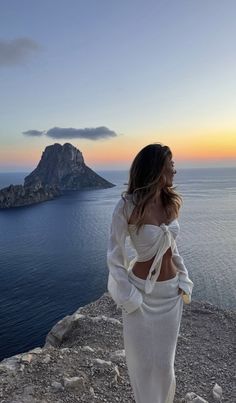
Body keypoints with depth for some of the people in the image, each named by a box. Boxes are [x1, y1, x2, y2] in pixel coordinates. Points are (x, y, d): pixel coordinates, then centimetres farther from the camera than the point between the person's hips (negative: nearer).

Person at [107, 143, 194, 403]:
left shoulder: (171, 203, -3)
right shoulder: (127, 207, -20)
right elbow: (115, 256, -13)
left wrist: (183, 281, 6)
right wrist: (129, 299, -12)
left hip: (171, 293, 4)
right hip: (142, 292, -4)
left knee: (164, 362, 18)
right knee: (142, 361, 15)